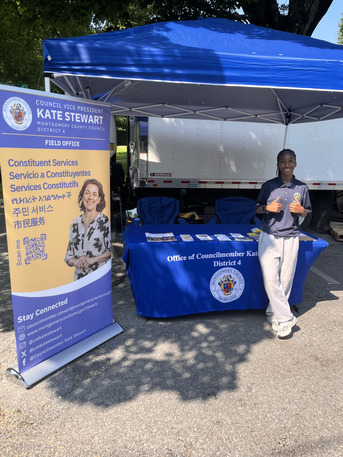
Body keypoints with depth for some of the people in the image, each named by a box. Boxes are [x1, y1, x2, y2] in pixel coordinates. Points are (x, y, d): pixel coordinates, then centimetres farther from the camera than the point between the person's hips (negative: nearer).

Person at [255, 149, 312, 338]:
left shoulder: (302, 188, 6)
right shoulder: (269, 185, 1)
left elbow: (306, 213, 16)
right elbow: (257, 208, 9)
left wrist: (301, 210, -7)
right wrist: (268, 208, -12)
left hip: (291, 238, 2)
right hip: (269, 238, -2)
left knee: (286, 279, 6)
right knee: (271, 279, -8)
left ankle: (273, 312, 24)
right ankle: (285, 319, 3)